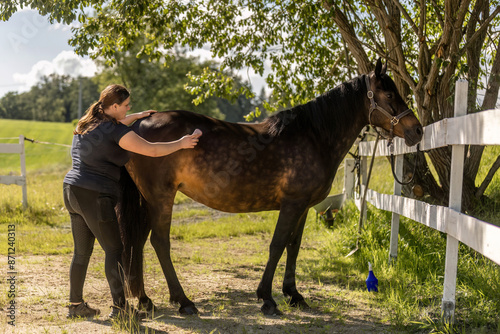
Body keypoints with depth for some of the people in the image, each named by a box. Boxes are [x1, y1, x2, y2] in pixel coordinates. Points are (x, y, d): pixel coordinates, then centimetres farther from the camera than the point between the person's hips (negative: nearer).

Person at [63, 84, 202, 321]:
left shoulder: (87, 124, 13)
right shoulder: (116, 131, -13)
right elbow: (152, 150, -15)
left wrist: (136, 117, 37)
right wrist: (180, 144, -3)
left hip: (72, 189, 9)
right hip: (94, 196, -9)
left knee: (82, 251, 15)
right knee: (113, 249, -2)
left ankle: (76, 305, 20)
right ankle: (119, 306, -1)